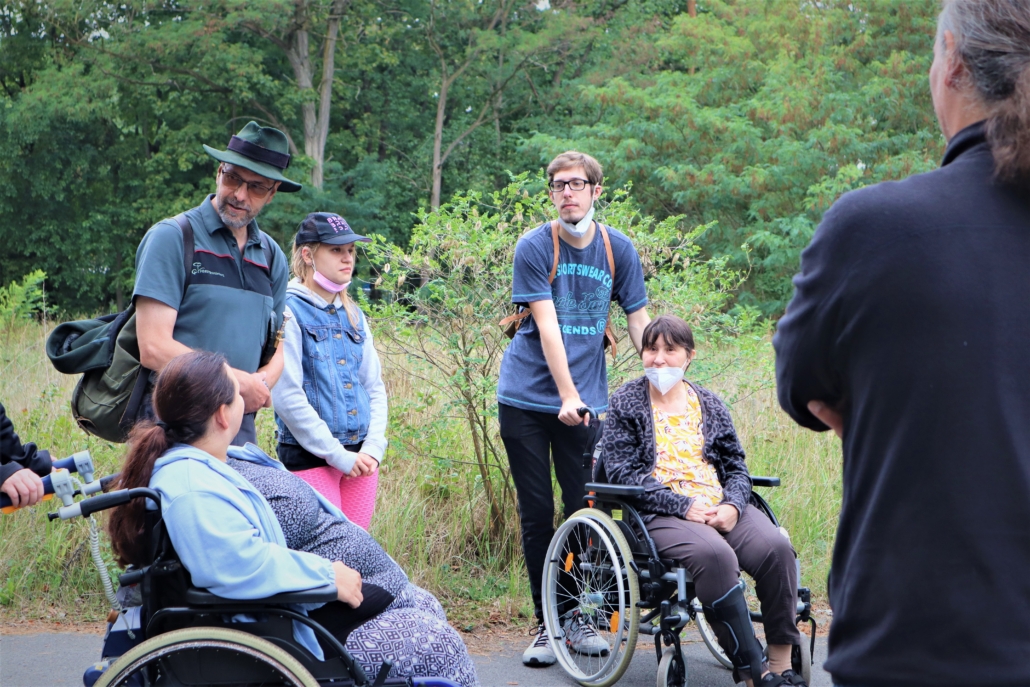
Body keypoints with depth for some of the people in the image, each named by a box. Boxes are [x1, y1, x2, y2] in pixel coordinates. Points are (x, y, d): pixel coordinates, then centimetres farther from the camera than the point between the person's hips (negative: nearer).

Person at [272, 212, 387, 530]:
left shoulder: (353, 315, 14)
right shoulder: (290, 312, -8)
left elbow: (375, 387, 16)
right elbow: (286, 396, -14)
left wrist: (374, 446, 0)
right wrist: (337, 454, -13)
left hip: (361, 457, 6)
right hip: (311, 458, -6)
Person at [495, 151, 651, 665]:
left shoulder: (618, 250, 2)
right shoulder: (534, 248, -7)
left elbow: (639, 321, 6)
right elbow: (547, 327, -14)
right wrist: (567, 395, -23)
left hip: (584, 401, 2)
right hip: (526, 400, -2)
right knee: (537, 515, 2)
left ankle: (580, 617, 17)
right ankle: (545, 623, 12)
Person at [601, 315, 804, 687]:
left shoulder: (708, 403, 19)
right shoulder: (625, 403, 6)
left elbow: (736, 467, 16)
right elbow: (622, 472, -4)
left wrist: (733, 505, -7)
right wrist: (684, 506, -15)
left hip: (721, 508, 4)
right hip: (661, 515, -4)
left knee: (776, 547, -25)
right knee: (715, 554, -35)